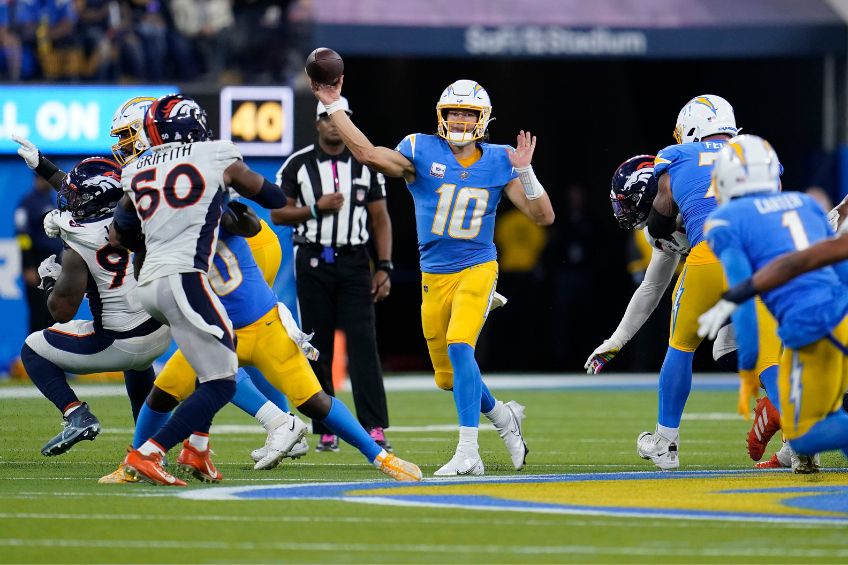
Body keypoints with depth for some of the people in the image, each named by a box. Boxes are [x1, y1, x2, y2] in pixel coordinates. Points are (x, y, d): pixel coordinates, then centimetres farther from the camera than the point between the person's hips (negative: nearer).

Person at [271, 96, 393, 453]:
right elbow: (278, 213, 2)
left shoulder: (365, 165, 7)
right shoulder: (298, 165, 3)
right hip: (313, 262, 0)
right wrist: (316, 208, -13)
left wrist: (384, 267, 0)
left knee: (363, 344, -11)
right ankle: (326, 431, 8)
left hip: (353, 262, 0)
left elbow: (380, 219, 8)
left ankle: (375, 429, -16)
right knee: (318, 349, 3)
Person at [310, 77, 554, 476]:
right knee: (448, 376, 8)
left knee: (459, 347, -25)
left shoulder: (497, 162, -1)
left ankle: (468, 452, -25)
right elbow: (368, 154, -17)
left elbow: (543, 216, -2)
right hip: (434, 276, 3)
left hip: (477, 268, -3)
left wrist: (524, 172, -16)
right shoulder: (422, 152, -3)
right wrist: (334, 106, -19)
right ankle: (502, 416, 37)